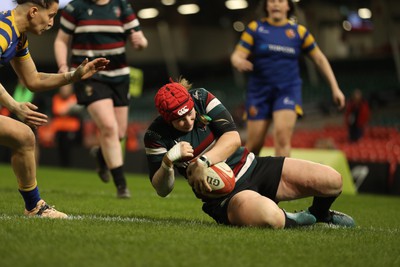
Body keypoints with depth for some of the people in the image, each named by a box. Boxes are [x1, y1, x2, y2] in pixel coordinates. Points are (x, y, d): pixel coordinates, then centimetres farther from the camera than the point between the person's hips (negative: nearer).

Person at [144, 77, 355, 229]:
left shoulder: (201, 98, -6)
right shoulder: (156, 136, -10)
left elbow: (233, 137, -15)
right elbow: (161, 190, -8)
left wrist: (203, 162, -32)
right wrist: (168, 161, -30)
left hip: (251, 167, 4)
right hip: (222, 194, -4)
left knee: (332, 180, -7)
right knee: (271, 218, -41)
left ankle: (320, 214, 31)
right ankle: (291, 220, 0)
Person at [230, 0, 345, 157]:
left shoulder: (299, 31, 6)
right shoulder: (255, 28, 3)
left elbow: (319, 59, 12)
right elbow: (236, 56, -4)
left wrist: (335, 88, 8)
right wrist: (239, 61, -29)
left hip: (288, 90, 0)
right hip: (259, 91, 0)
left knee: (282, 134, -22)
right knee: (255, 143, 0)